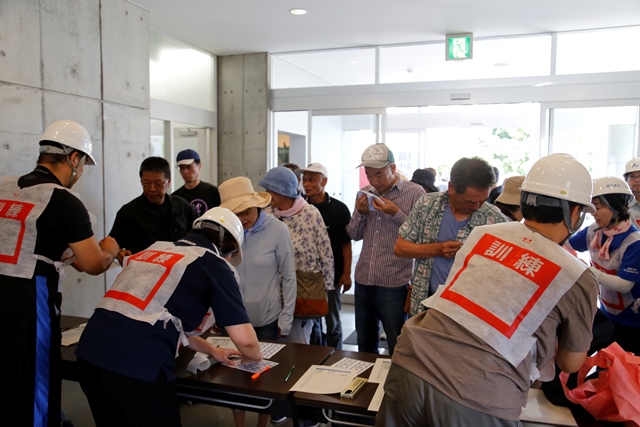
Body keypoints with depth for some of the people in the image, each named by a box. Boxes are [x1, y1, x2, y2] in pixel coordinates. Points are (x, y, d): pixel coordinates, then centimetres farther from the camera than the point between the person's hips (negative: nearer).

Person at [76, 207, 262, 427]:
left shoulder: (155, 249, 24)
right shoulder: (215, 265, 3)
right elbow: (245, 341, -1)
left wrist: (212, 350, 42)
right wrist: (255, 356, 23)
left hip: (90, 351, 7)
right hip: (138, 364, -7)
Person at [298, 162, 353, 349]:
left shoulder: (339, 208, -5)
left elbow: (346, 243, -3)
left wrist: (346, 273, -6)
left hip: (332, 273, -2)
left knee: (332, 321, 8)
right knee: (311, 319, 13)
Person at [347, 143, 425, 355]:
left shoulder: (415, 192, -7)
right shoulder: (365, 193, 9)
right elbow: (354, 234, 13)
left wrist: (396, 213, -19)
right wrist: (360, 213, -5)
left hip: (394, 284, -5)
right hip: (363, 281, 5)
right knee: (365, 345, 18)